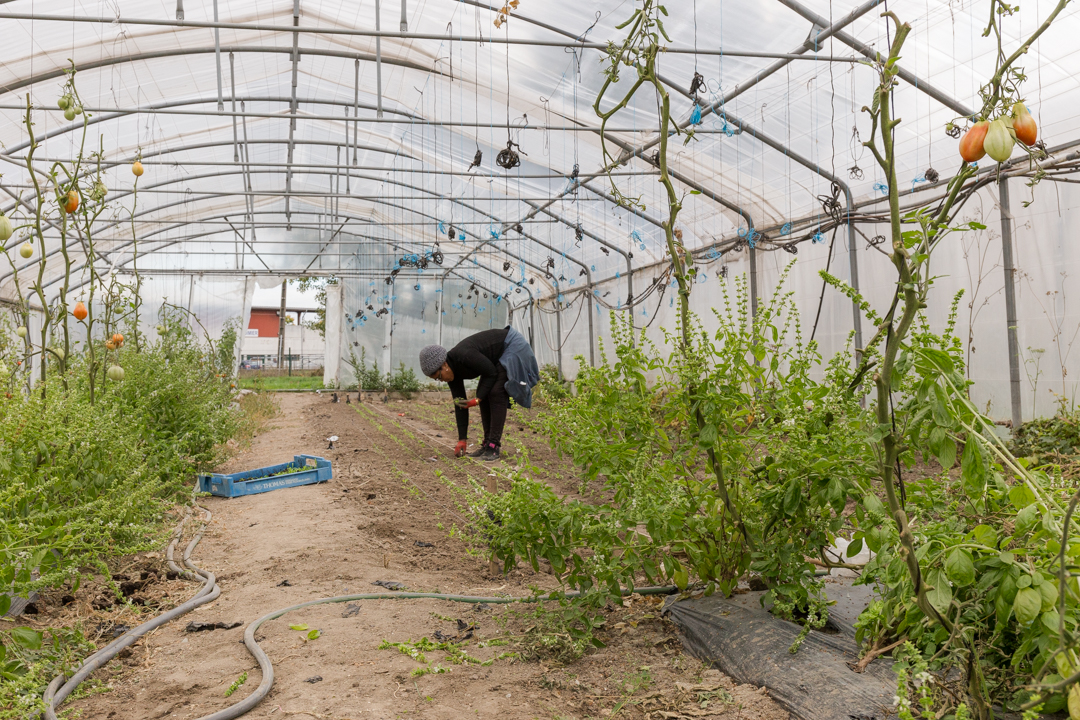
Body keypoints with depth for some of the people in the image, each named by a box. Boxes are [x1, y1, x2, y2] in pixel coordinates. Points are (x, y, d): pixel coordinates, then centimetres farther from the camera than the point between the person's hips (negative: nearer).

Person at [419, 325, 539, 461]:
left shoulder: (464, 355, -31)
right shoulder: (452, 371, -5)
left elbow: (492, 373, -22)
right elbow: (460, 404, -1)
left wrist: (477, 399, -22)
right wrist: (462, 439, -2)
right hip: (499, 357, 9)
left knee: (496, 393, -16)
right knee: (484, 394, 1)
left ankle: (493, 447, -15)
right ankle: (487, 443, 5)